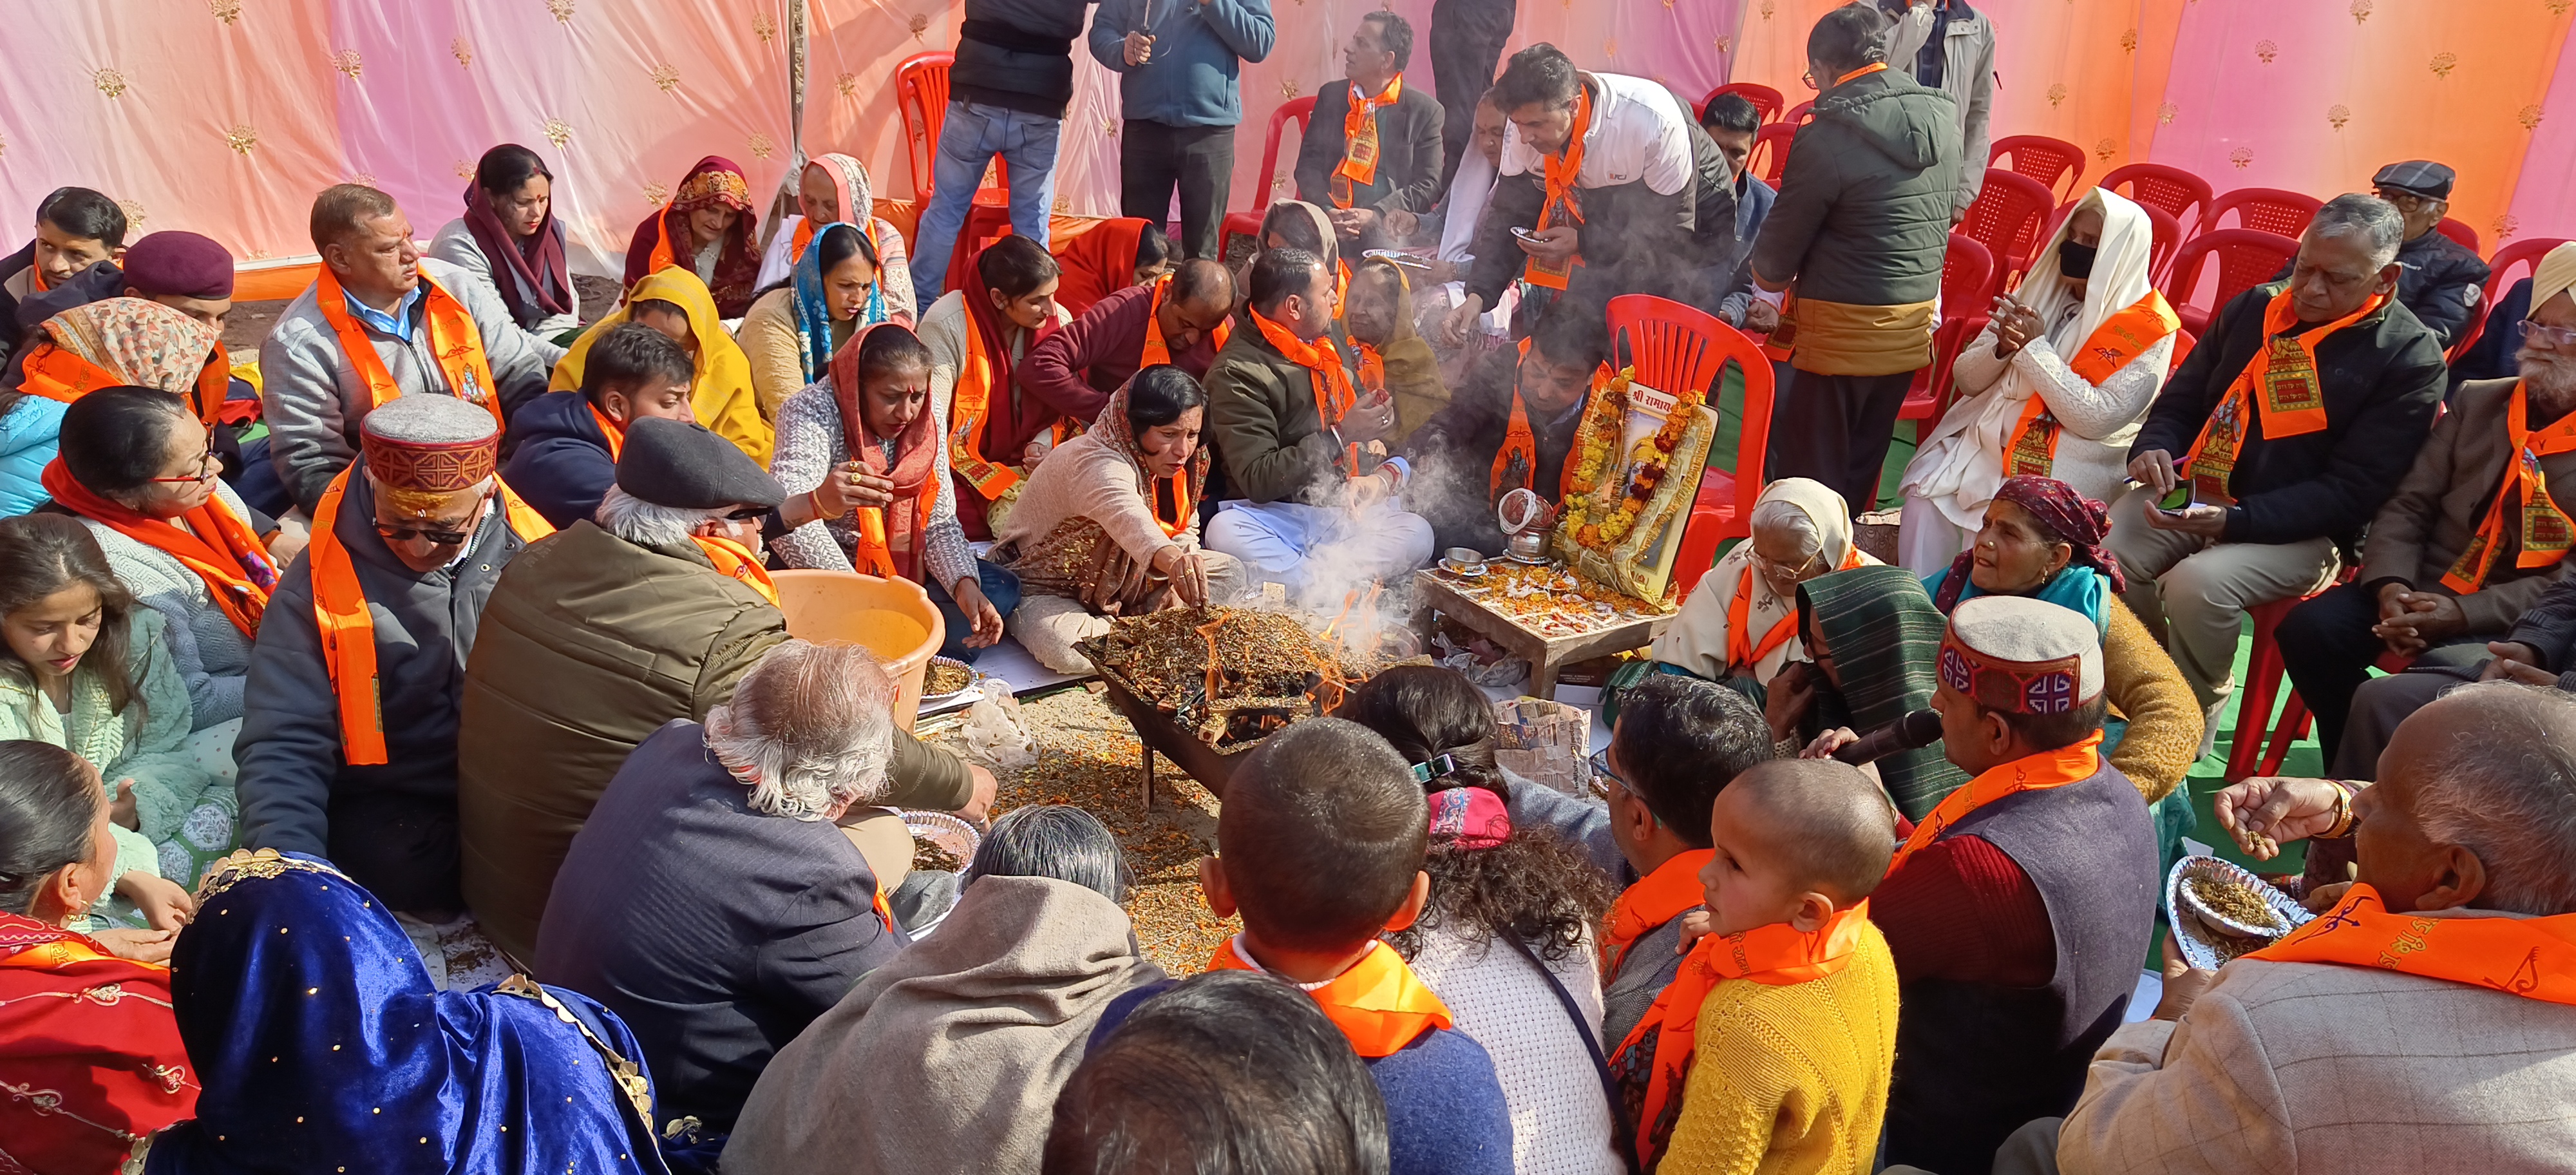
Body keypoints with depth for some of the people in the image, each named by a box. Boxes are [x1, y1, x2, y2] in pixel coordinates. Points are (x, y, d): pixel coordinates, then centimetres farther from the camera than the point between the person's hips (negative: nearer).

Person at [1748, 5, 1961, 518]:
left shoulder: (1829, 136, -16)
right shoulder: (1943, 120, 4)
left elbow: (1781, 244, -7)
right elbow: (1946, 214, 13)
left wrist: (1767, 279, 14)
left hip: (1843, 328, -7)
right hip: (1915, 323, 7)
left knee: (1809, 473, 5)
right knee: (1861, 468, 17)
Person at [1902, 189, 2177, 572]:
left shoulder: (2148, 328, -5)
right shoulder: (2039, 293, 10)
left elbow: (2098, 420, -16)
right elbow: (1967, 379, 9)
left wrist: (2036, 349, -18)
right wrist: (2001, 348, -14)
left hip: (2067, 466, -5)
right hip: (1990, 437, 5)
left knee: (1995, 515, -30)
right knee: (1927, 495, -22)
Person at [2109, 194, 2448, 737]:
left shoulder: (2409, 356, -6)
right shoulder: (2254, 308, 10)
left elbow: (2352, 490, -12)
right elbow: (2180, 401, 17)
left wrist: (2235, 521, -25)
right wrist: (2153, 448, -8)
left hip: (2302, 530, -5)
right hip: (2196, 492, 5)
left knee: (2198, 583, -34)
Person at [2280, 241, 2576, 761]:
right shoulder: (2477, 401, 13)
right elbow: (2409, 504, 8)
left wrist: (2464, 614, -22)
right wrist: (2391, 585, -11)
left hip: (2511, 623, -4)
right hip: (2423, 590, 5)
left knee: (2445, 678, -34)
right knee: (2309, 627, -20)